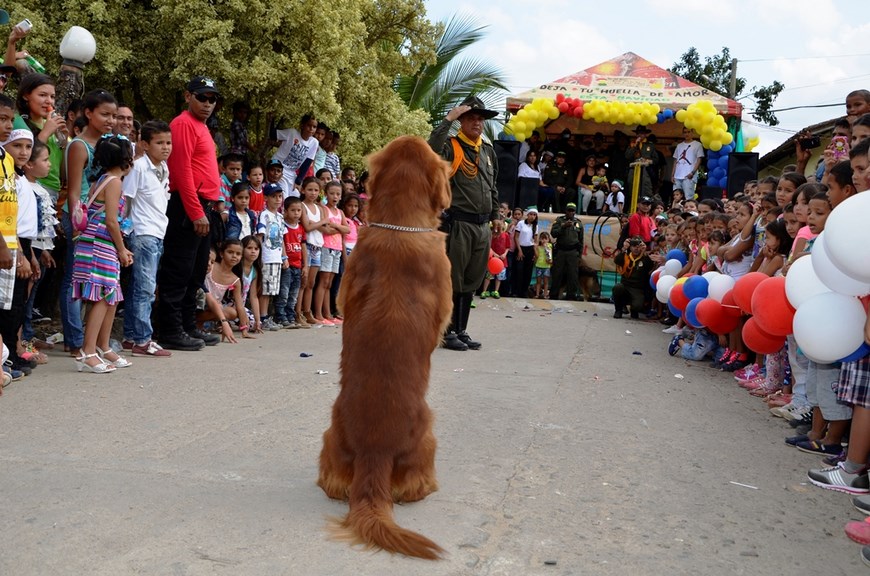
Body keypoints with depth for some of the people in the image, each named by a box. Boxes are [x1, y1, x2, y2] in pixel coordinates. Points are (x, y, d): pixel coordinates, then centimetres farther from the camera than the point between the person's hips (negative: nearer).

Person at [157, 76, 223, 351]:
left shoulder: (201, 127, 21)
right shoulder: (184, 124, -8)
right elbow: (182, 171, -16)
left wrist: (210, 208, 16)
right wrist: (196, 213, -20)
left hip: (203, 208, 10)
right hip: (188, 208, -10)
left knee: (196, 274, 13)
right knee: (179, 272, -6)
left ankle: (189, 327, 21)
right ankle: (171, 332, -2)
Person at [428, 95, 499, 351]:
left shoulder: (488, 150, 16)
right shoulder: (452, 146, -5)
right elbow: (432, 150, -29)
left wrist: (495, 216, 21)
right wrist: (448, 119, -25)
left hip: (482, 225, 7)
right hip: (460, 223, -7)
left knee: (471, 282, 11)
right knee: (454, 280, -2)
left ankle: (461, 331, 20)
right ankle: (449, 332, 5)